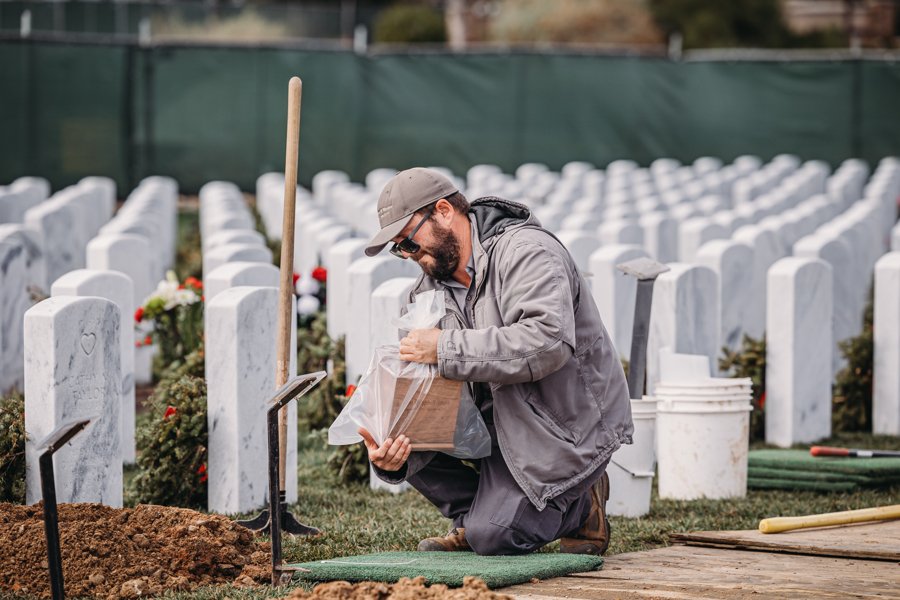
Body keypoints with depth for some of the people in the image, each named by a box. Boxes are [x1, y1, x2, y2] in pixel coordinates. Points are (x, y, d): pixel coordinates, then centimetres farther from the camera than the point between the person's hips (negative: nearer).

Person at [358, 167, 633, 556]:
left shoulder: (526, 251, -18)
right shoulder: (428, 290, 6)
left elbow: (549, 342, -34)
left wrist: (447, 348, -32)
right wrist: (395, 456, -22)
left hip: (569, 425, -8)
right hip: (497, 417, 8)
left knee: (493, 537, -20)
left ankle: (581, 505, 9)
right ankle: (478, 514, 4)